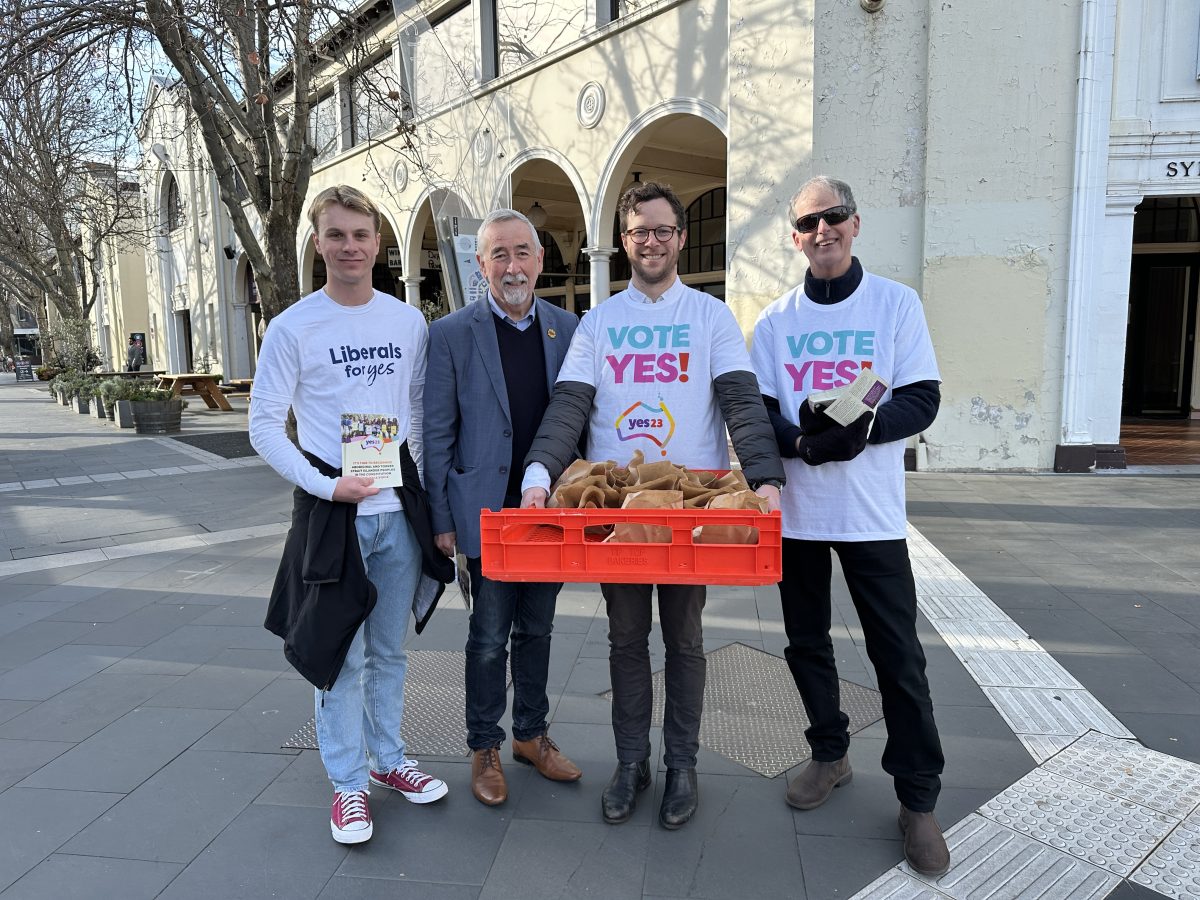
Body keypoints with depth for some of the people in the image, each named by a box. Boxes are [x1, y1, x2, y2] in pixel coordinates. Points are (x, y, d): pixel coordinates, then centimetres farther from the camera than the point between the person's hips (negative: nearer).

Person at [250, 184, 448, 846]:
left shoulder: (408, 322, 4)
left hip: (398, 511, 3)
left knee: (390, 648, 15)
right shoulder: (293, 327, -5)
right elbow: (264, 427, -5)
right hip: (331, 513, -3)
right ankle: (348, 782, 21)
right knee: (340, 650, 4)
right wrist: (327, 486, -15)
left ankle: (388, 759, 33)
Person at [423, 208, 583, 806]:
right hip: (489, 511, -3)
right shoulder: (451, 334, -4)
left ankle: (531, 735, 34)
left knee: (536, 630, 17)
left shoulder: (568, 329, 4)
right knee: (489, 639, 8)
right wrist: (441, 519, -6)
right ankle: (484, 749, 27)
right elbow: (437, 435, -3)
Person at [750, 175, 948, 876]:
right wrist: (803, 440, -19)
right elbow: (756, 413, 1)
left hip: (872, 514, -2)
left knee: (899, 655, 1)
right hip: (795, 510, 3)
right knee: (807, 643, 14)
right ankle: (830, 757, 35)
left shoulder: (897, 303, 1)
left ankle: (919, 799, 17)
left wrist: (863, 426, -22)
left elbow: (923, 398, -4)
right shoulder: (775, 320, 6)